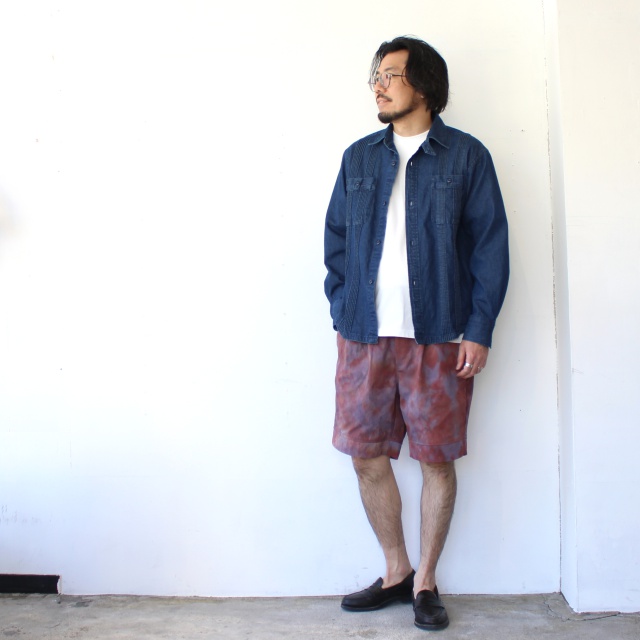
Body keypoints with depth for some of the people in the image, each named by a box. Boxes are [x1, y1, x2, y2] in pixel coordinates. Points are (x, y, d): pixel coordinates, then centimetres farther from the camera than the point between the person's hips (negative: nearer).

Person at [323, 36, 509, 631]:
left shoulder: (466, 156, 2)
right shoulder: (358, 157, 12)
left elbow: (490, 246, -1)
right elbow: (336, 240, 14)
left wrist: (479, 330, -7)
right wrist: (341, 314, 4)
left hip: (440, 337, -3)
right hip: (365, 336, 3)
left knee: (438, 461, 5)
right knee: (367, 455, 6)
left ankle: (425, 581, 23)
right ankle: (395, 571, 27)